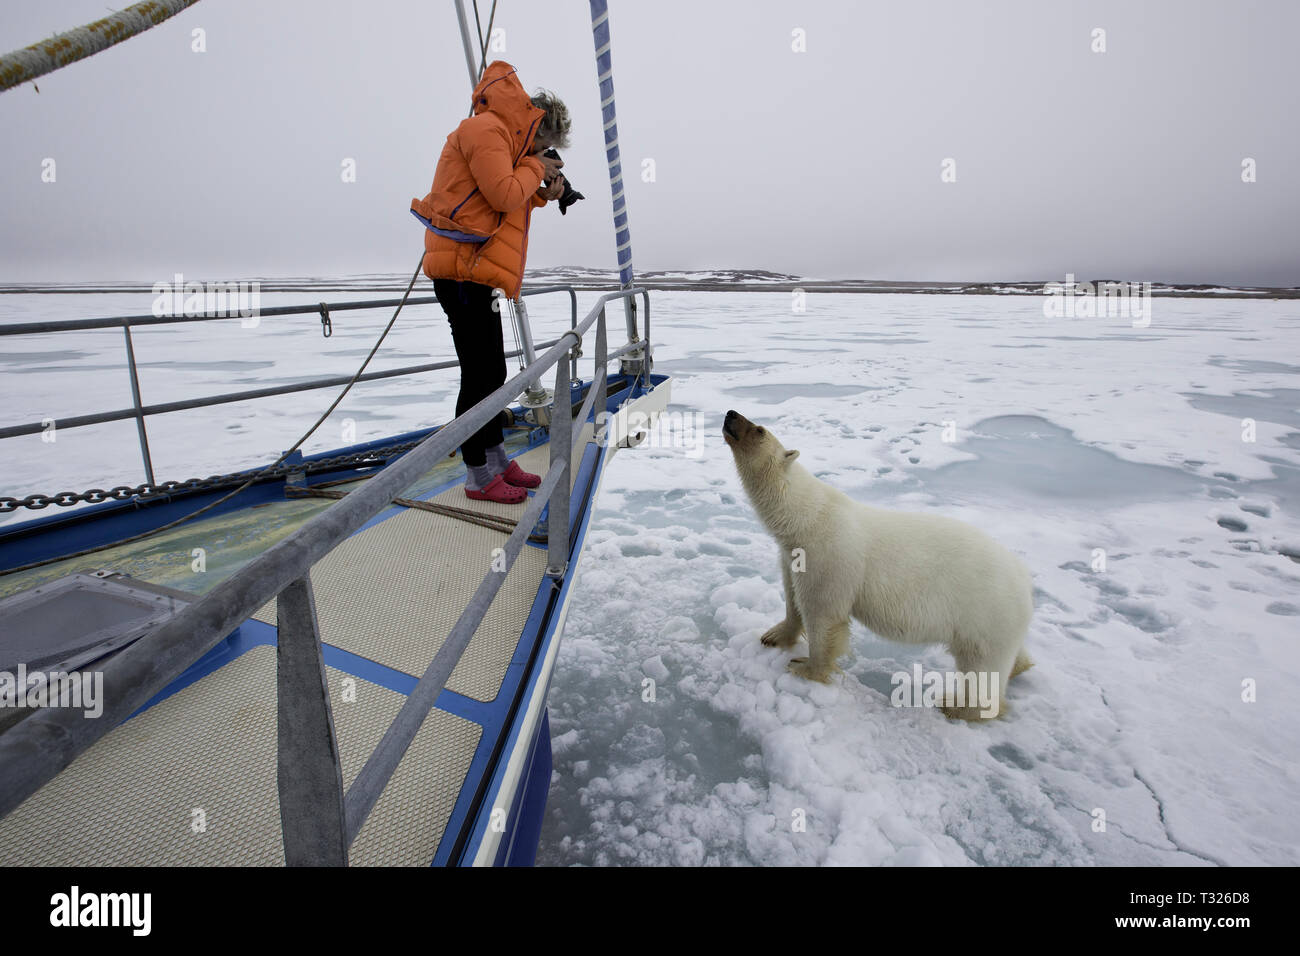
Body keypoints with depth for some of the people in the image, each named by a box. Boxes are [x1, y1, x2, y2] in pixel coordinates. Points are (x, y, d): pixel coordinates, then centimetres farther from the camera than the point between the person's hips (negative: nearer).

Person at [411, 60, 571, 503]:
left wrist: (543, 192, 11)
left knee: (491, 374, 14)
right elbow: (503, 193, -18)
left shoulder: (501, 139, 25)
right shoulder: (484, 128, -7)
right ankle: (479, 478, -1)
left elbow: (510, 203, 24)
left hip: (476, 275, 11)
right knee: (480, 375, -9)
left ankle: (498, 461, 25)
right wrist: (535, 168, -2)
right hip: (464, 271, -11)